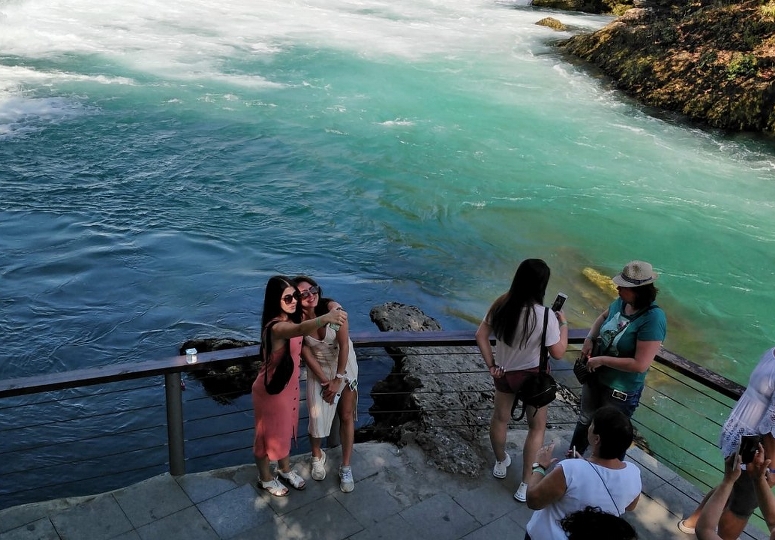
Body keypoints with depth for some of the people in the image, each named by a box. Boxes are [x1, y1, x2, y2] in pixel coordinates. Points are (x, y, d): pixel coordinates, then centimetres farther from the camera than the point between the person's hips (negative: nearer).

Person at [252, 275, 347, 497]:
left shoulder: (290, 319, -6)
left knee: (286, 429, 26)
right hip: (271, 389, -8)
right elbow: (300, 330, -56)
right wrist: (325, 318, -75)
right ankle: (265, 478, 39)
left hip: (289, 385, 8)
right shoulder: (276, 327, -34)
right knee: (269, 433, 15)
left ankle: (285, 469, 50)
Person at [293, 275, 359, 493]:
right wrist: (325, 381, -11)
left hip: (345, 366, 0)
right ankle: (317, 456, 32)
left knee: (347, 416, 5)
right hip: (319, 370, 1)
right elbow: (306, 354, -12)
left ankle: (346, 467, 21)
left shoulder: (333, 308, -26)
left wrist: (338, 379, -16)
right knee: (318, 417, 2)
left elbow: (344, 345, -20)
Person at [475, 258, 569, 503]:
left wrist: (491, 365, 2)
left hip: (504, 373, 4)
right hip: (532, 376, -4)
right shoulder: (544, 316, -27)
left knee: (500, 418, 26)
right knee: (537, 427, 16)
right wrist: (563, 324, -3)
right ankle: (526, 485, 21)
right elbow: (558, 352, -16)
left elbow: (481, 336, -6)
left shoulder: (502, 304, -13)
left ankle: (500, 463, 49)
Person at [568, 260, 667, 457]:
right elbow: (603, 317, 15)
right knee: (585, 420, 27)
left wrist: (602, 360, -25)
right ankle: (573, 456, 51)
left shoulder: (653, 319, -30)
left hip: (622, 390, -7)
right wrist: (589, 339, -1)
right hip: (595, 376, 7)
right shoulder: (621, 303, -10)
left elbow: (640, 365, -32)